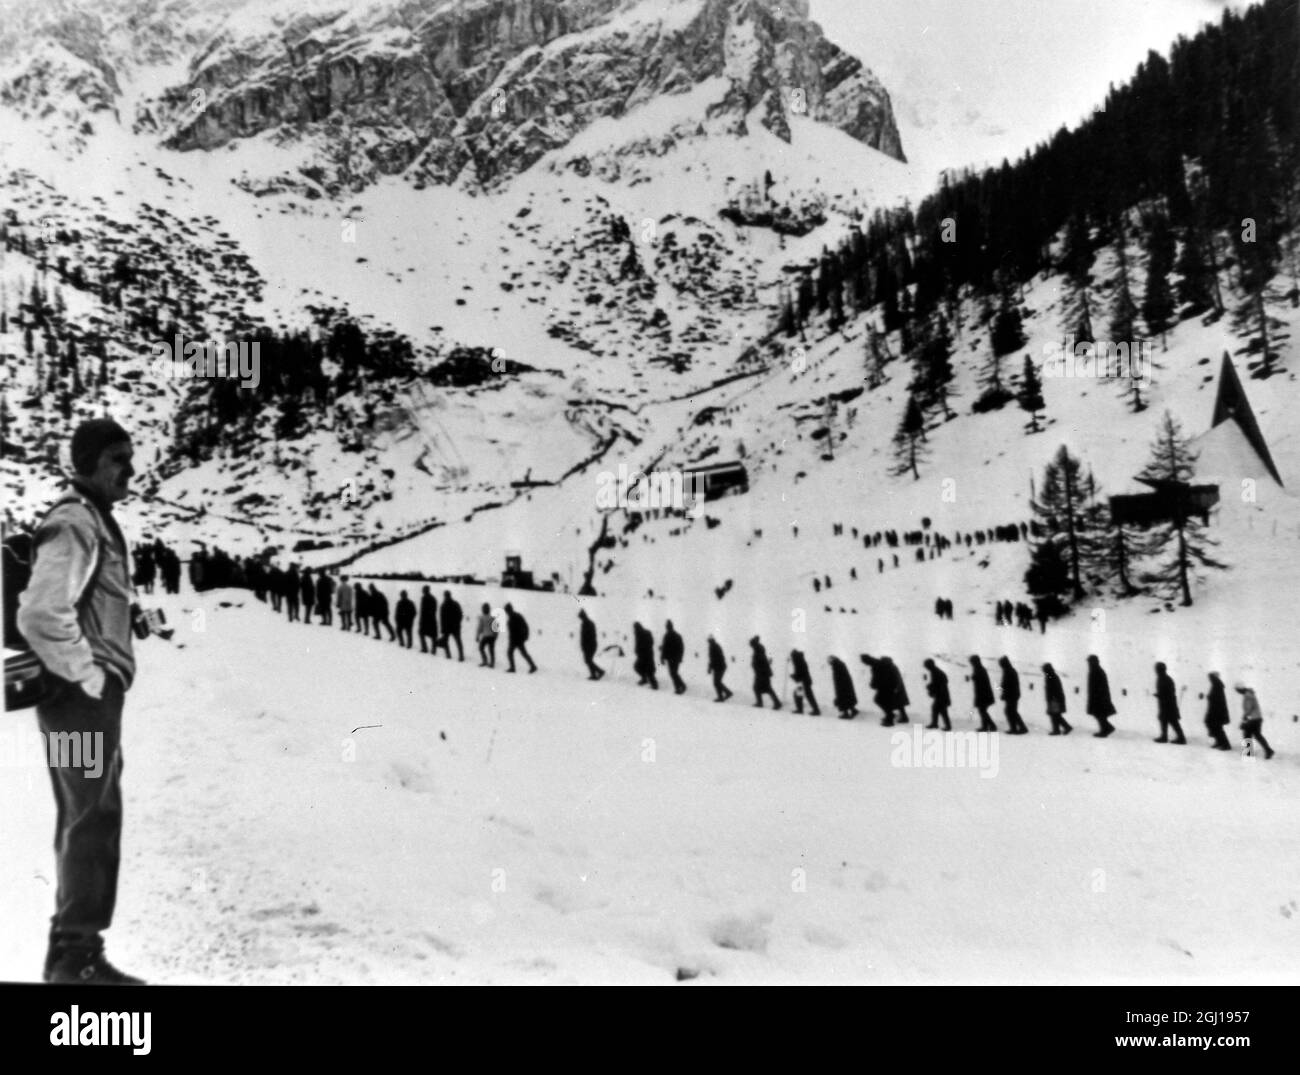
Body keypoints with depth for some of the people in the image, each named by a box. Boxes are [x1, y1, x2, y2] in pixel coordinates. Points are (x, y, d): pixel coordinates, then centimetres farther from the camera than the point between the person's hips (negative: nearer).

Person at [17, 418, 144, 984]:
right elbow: (40, 614, -25)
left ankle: (78, 949, 21)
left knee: (92, 821, 13)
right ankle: (74, 951, 2)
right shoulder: (75, 524, -14)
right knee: (90, 821, -6)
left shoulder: (98, 522, 17)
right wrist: (87, 676, -18)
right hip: (81, 697, -10)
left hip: (96, 695, 10)